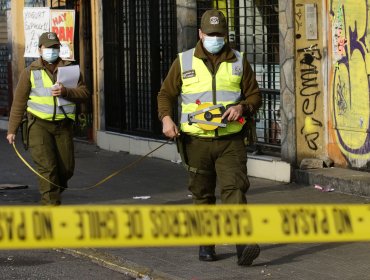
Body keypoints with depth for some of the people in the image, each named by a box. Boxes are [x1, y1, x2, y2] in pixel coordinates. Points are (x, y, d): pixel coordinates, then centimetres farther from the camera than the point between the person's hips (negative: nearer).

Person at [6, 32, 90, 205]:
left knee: (67, 168, 5)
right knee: (46, 166, -12)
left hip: (63, 125, 3)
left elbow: (84, 92, -1)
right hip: (39, 124, -2)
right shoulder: (30, 72, 4)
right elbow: (19, 103, 4)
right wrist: (12, 130, 0)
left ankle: (54, 194, 31)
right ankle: (51, 204, -10)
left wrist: (65, 92, -20)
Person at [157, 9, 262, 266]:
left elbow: (255, 95, 10)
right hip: (197, 141, 1)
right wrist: (166, 118, -8)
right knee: (203, 195, 9)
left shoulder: (239, 62, 7)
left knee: (234, 189, -15)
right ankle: (206, 243, 21)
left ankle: (243, 246, -22)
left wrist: (242, 107, -12)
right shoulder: (184, 61, 6)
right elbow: (166, 94, 11)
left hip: (230, 141, -1)